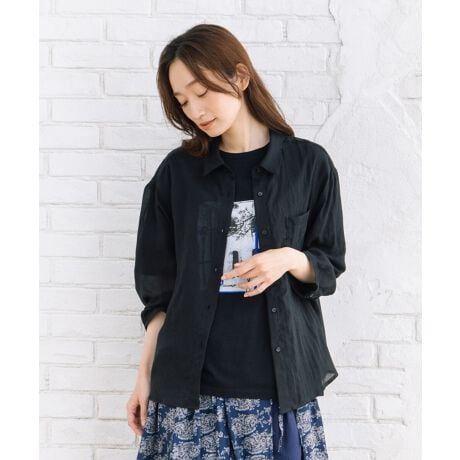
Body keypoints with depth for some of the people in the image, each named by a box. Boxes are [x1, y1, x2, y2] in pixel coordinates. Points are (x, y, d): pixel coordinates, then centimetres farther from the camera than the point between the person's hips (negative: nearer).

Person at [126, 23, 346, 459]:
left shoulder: (309, 164, 0)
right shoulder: (177, 171, 3)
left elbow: (329, 267, 6)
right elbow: (160, 286, 7)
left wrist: (290, 258, -14)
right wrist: (145, 372, 4)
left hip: (281, 378, 0)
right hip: (189, 381, 1)